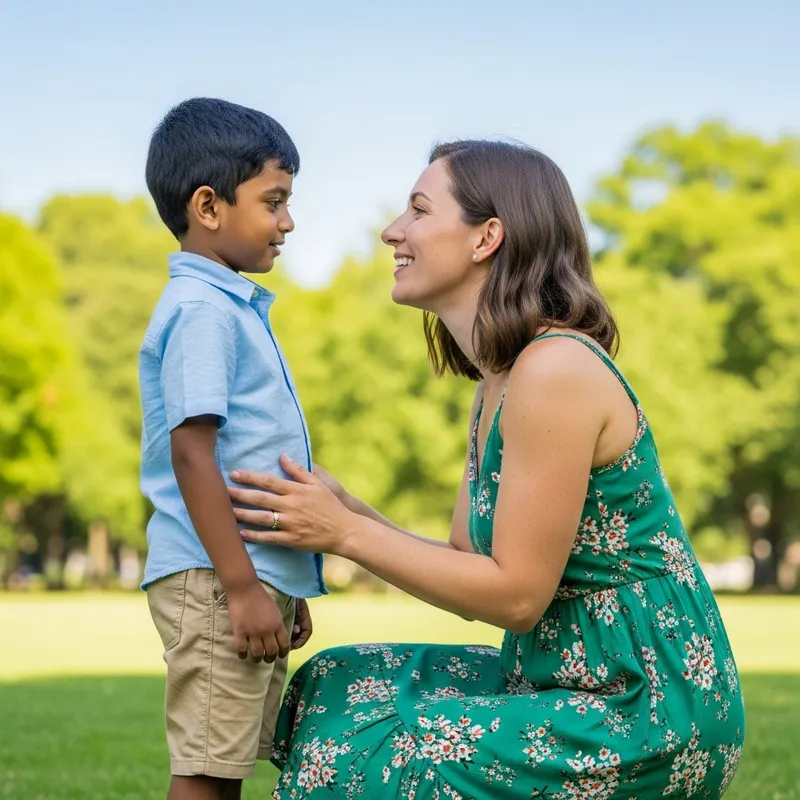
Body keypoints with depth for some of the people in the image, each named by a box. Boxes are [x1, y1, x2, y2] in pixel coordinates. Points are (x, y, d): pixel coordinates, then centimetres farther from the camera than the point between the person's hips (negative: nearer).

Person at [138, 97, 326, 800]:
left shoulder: (234, 307, 18)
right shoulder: (200, 310, -13)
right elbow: (191, 452, -19)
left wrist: (282, 585, 24)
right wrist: (242, 586, -20)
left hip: (256, 579, 10)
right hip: (214, 582, -10)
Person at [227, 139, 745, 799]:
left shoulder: (556, 370, -19)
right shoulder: (497, 385, 10)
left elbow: (515, 594, -19)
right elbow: (469, 570, 10)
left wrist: (347, 533, -14)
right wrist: (346, 511, -2)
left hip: (647, 719, -9)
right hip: (574, 687, 9)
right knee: (338, 689, 8)